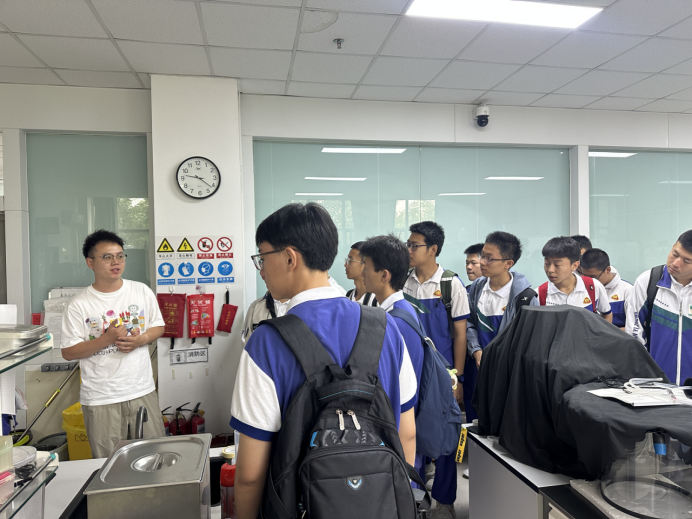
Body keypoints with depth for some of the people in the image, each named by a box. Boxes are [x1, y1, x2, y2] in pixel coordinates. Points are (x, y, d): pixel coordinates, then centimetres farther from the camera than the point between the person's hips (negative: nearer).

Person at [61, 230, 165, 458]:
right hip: (101, 399, -2)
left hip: (142, 391, 2)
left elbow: (158, 326, 10)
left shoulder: (142, 291, 1)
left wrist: (141, 339, -11)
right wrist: (106, 339, -19)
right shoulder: (79, 304, -6)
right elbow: (68, 352, -5)